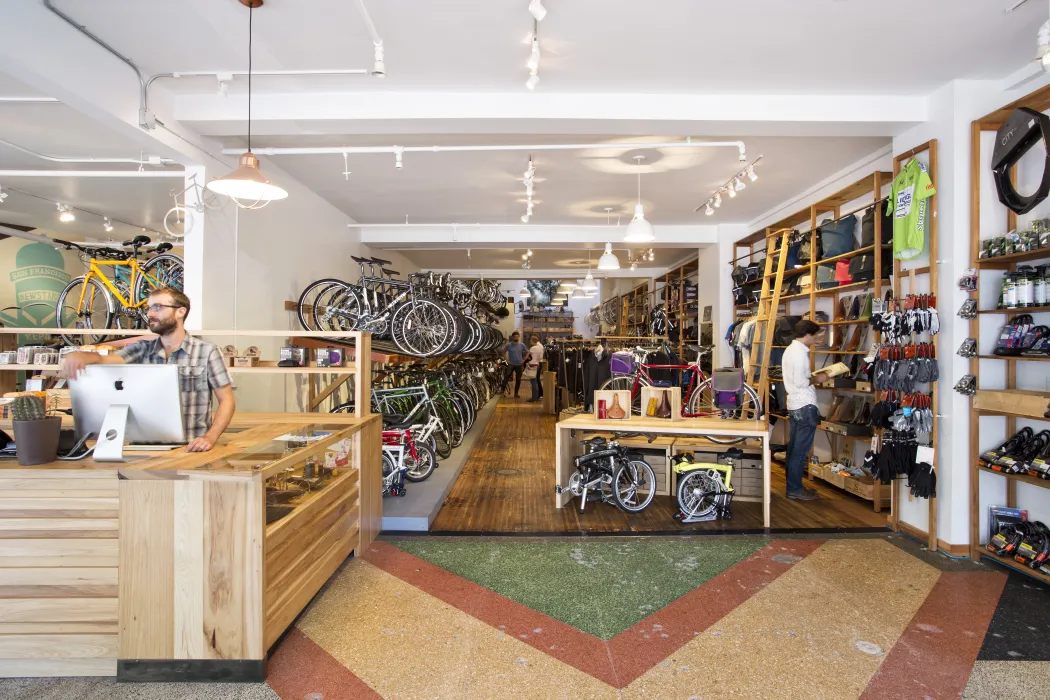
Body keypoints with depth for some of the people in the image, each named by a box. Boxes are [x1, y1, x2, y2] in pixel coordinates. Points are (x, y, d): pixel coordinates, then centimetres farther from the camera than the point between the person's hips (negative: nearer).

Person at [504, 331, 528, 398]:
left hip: (519, 365, 2)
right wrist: (507, 360, -1)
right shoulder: (509, 345, -5)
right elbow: (504, 352, 6)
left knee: (518, 380, 6)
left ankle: (516, 393, 17)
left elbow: (527, 352, 10)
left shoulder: (522, 345, -1)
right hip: (511, 364, -2)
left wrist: (524, 360, 1)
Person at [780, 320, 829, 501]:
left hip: (794, 405, 10)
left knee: (793, 447, 14)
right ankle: (795, 489, 3)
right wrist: (816, 379, -7)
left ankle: (792, 485, 21)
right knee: (801, 450, -3)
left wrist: (812, 376, 10)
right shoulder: (800, 352, -17)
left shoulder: (790, 349, 14)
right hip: (805, 406, -10)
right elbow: (800, 382, -22)